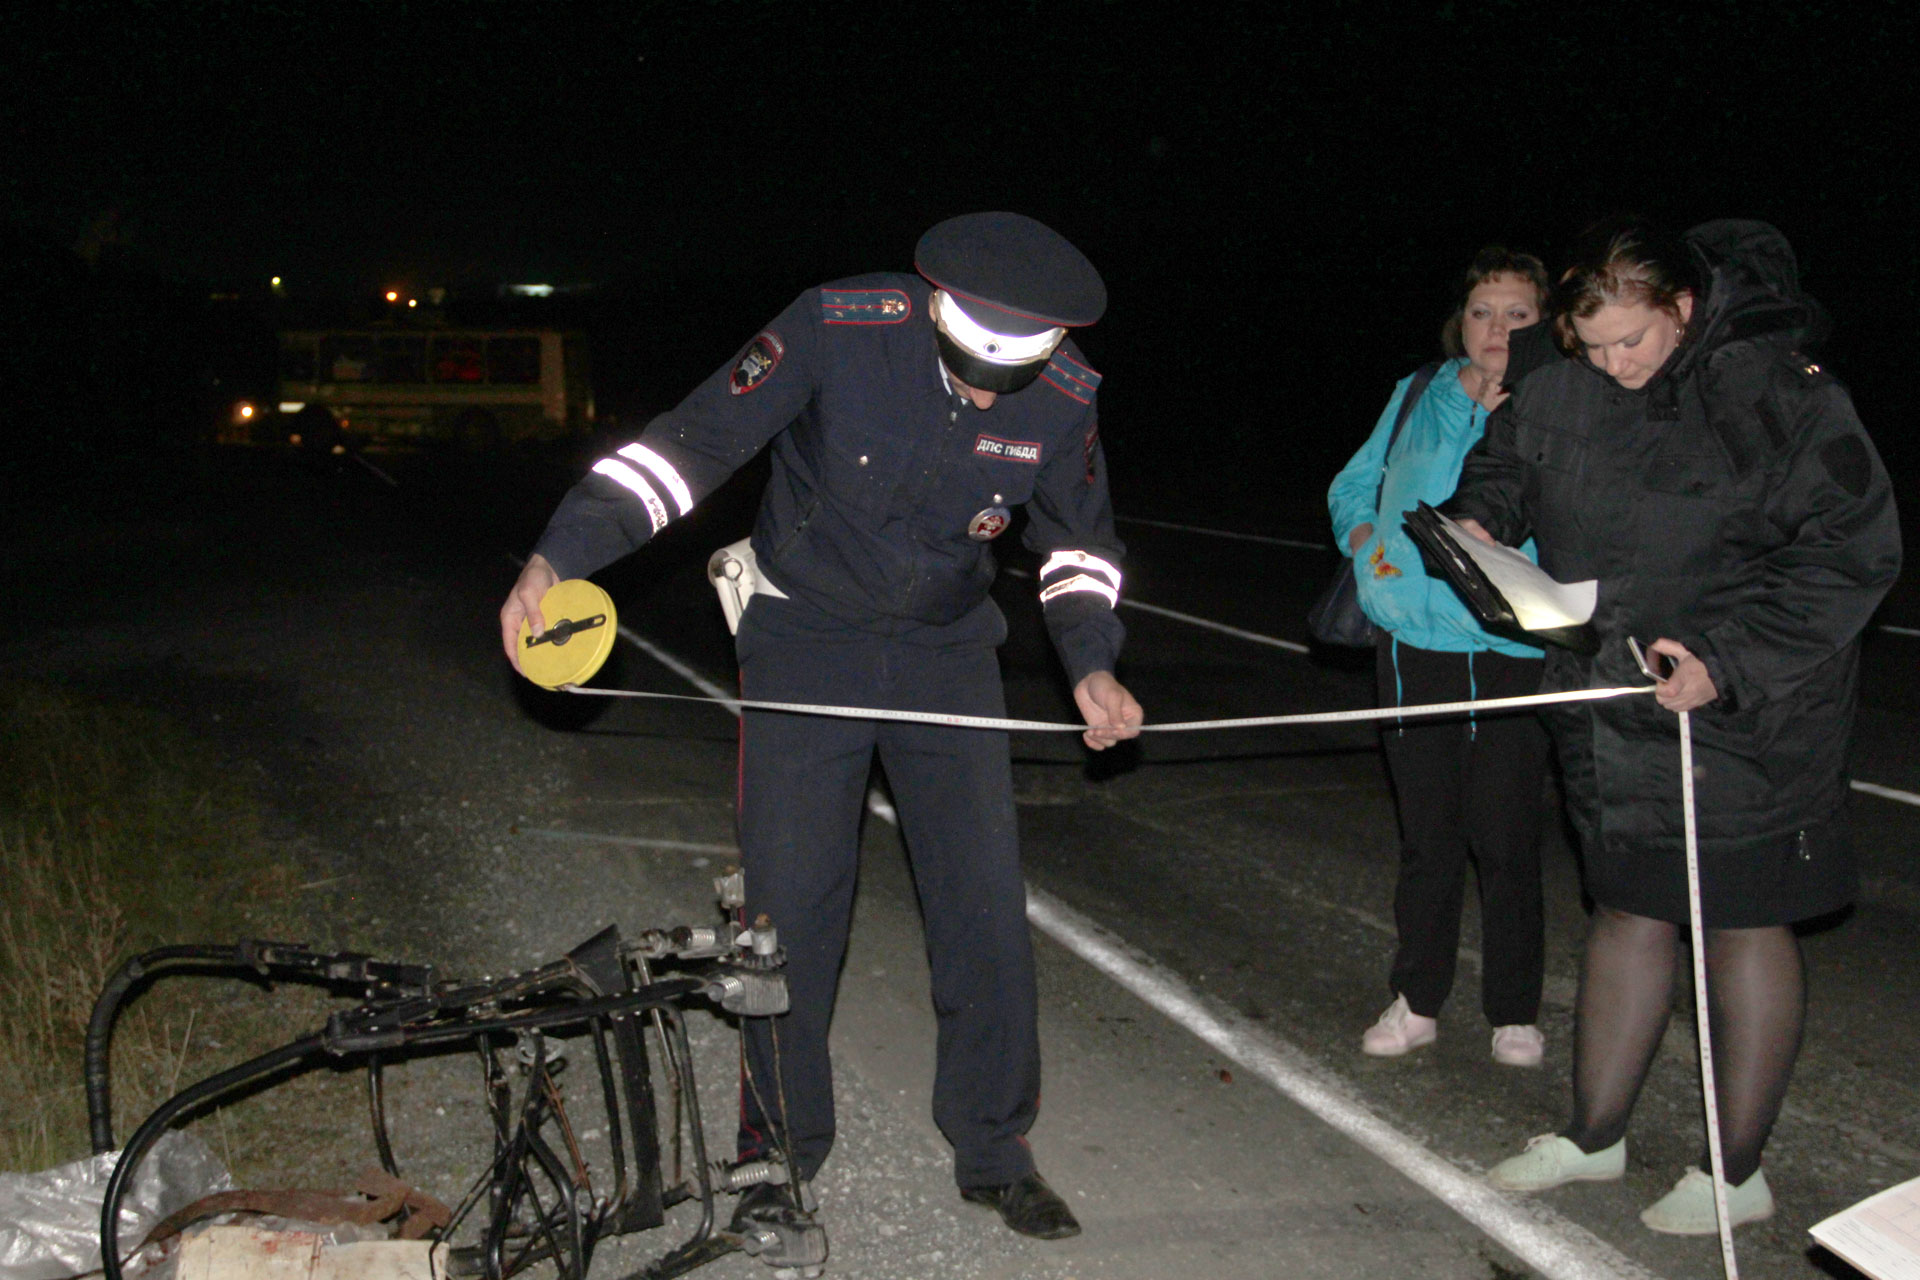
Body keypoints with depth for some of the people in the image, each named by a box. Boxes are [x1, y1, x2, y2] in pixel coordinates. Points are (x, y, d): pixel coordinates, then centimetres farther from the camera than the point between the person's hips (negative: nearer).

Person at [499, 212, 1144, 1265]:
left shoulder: (1065, 395, -13)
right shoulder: (837, 329, -23)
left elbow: (1077, 537, 5)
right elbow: (695, 440, -20)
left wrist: (1092, 664, -8)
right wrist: (560, 556, -27)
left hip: (946, 654, 2)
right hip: (806, 643, -2)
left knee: (986, 904, 0)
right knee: (789, 905, -2)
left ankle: (993, 1148, 20)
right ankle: (782, 1152, 17)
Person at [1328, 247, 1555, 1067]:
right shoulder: (1416, 395, 9)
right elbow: (1353, 485, 21)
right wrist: (1362, 533, 1)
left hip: (1507, 654, -3)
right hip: (1413, 647, 3)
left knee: (1505, 838, 2)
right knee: (1425, 833, 13)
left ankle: (1515, 1013, 19)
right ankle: (1417, 1001, 25)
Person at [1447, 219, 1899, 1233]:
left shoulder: (1782, 396, -17)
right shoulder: (1562, 395, -1)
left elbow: (1851, 552, -17)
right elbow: (1505, 460, 20)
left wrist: (1726, 659, -25)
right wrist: (1481, 519, -3)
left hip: (1745, 721, -5)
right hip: (1615, 711, 6)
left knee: (1743, 925, 6)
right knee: (1629, 911, 17)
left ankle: (1737, 1172, 22)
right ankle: (1593, 1135, 32)